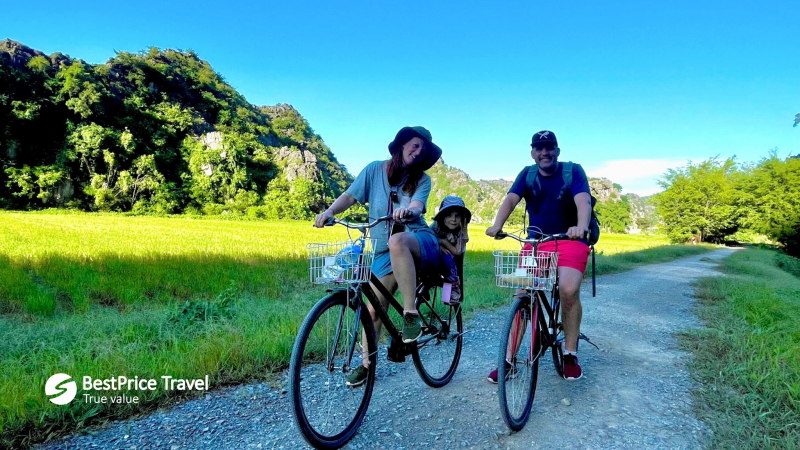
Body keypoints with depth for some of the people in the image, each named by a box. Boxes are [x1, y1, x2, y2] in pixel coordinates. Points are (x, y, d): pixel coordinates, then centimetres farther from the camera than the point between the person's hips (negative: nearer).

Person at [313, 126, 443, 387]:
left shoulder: (422, 180, 2)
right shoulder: (375, 170, 5)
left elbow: (418, 204, -17)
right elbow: (350, 196, -1)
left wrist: (409, 211, -41)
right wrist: (329, 211, -21)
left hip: (420, 243, -2)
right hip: (385, 252, 3)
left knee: (397, 241, -39)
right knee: (372, 310, 0)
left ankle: (411, 315, -29)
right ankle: (366, 363, 23)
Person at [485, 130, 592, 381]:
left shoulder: (573, 171, -5)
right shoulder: (527, 174, 2)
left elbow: (583, 200, -22)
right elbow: (511, 199, -14)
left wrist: (581, 226, -44)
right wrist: (497, 225, -35)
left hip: (570, 240, -2)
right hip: (535, 241, 3)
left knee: (569, 290, -25)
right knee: (521, 295, -8)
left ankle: (570, 354, -4)